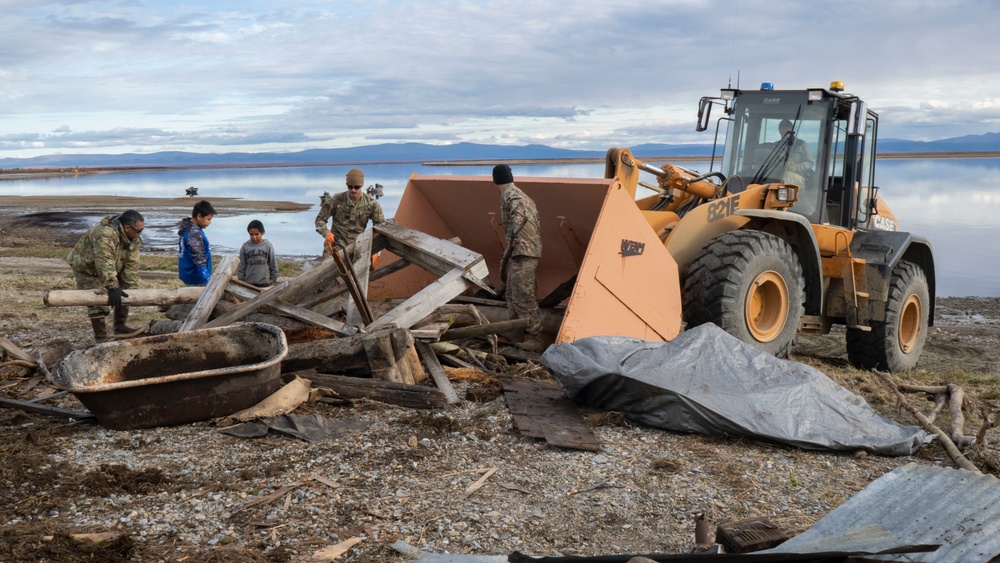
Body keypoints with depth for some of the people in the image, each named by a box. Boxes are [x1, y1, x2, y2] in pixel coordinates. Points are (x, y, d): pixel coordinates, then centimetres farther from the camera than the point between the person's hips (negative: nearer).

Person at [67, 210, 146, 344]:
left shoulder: (134, 239, -12)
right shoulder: (105, 234, -40)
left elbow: (131, 265, -13)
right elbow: (105, 264, -48)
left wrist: (129, 286, -20)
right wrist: (113, 287, -53)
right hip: (86, 267, -8)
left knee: (122, 294, 2)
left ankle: (120, 327, 14)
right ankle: (101, 339, -5)